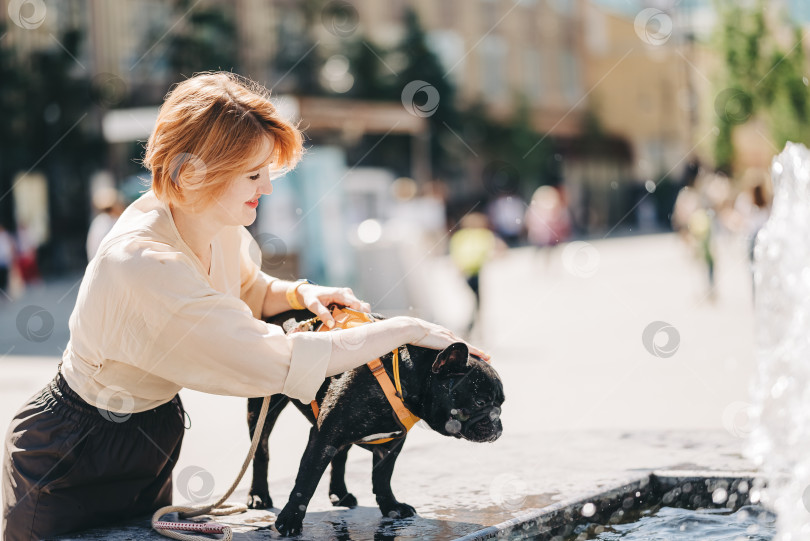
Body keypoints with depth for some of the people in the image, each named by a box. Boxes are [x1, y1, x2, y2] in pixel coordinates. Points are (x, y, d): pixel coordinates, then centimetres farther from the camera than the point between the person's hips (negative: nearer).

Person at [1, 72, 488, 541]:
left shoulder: (220, 227, -9)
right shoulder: (143, 267, -37)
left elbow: (246, 290, 16)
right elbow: (282, 362, -37)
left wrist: (298, 293, -7)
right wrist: (406, 329, -28)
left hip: (150, 442, 8)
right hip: (70, 468, -8)